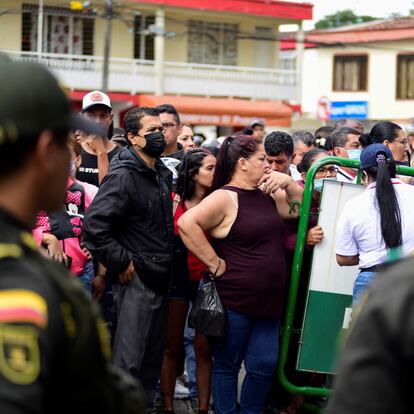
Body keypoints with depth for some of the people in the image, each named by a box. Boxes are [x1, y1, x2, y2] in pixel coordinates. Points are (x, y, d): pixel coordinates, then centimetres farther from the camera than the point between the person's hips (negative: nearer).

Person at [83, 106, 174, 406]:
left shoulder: (163, 174, 12)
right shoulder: (123, 177, -17)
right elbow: (93, 225, -24)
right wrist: (121, 263, -18)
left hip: (161, 278, 9)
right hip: (136, 280, -8)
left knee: (153, 355, 15)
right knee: (130, 359, -6)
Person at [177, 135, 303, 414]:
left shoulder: (268, 193, 11)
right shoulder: (225, 198, -13)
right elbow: (187, 223, -24)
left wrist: (289, 183, 3)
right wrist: (214, 262, -19)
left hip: (268, 301, 7)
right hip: (234, 302, -7)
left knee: (265, 365, 8)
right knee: (227, 366, 6)